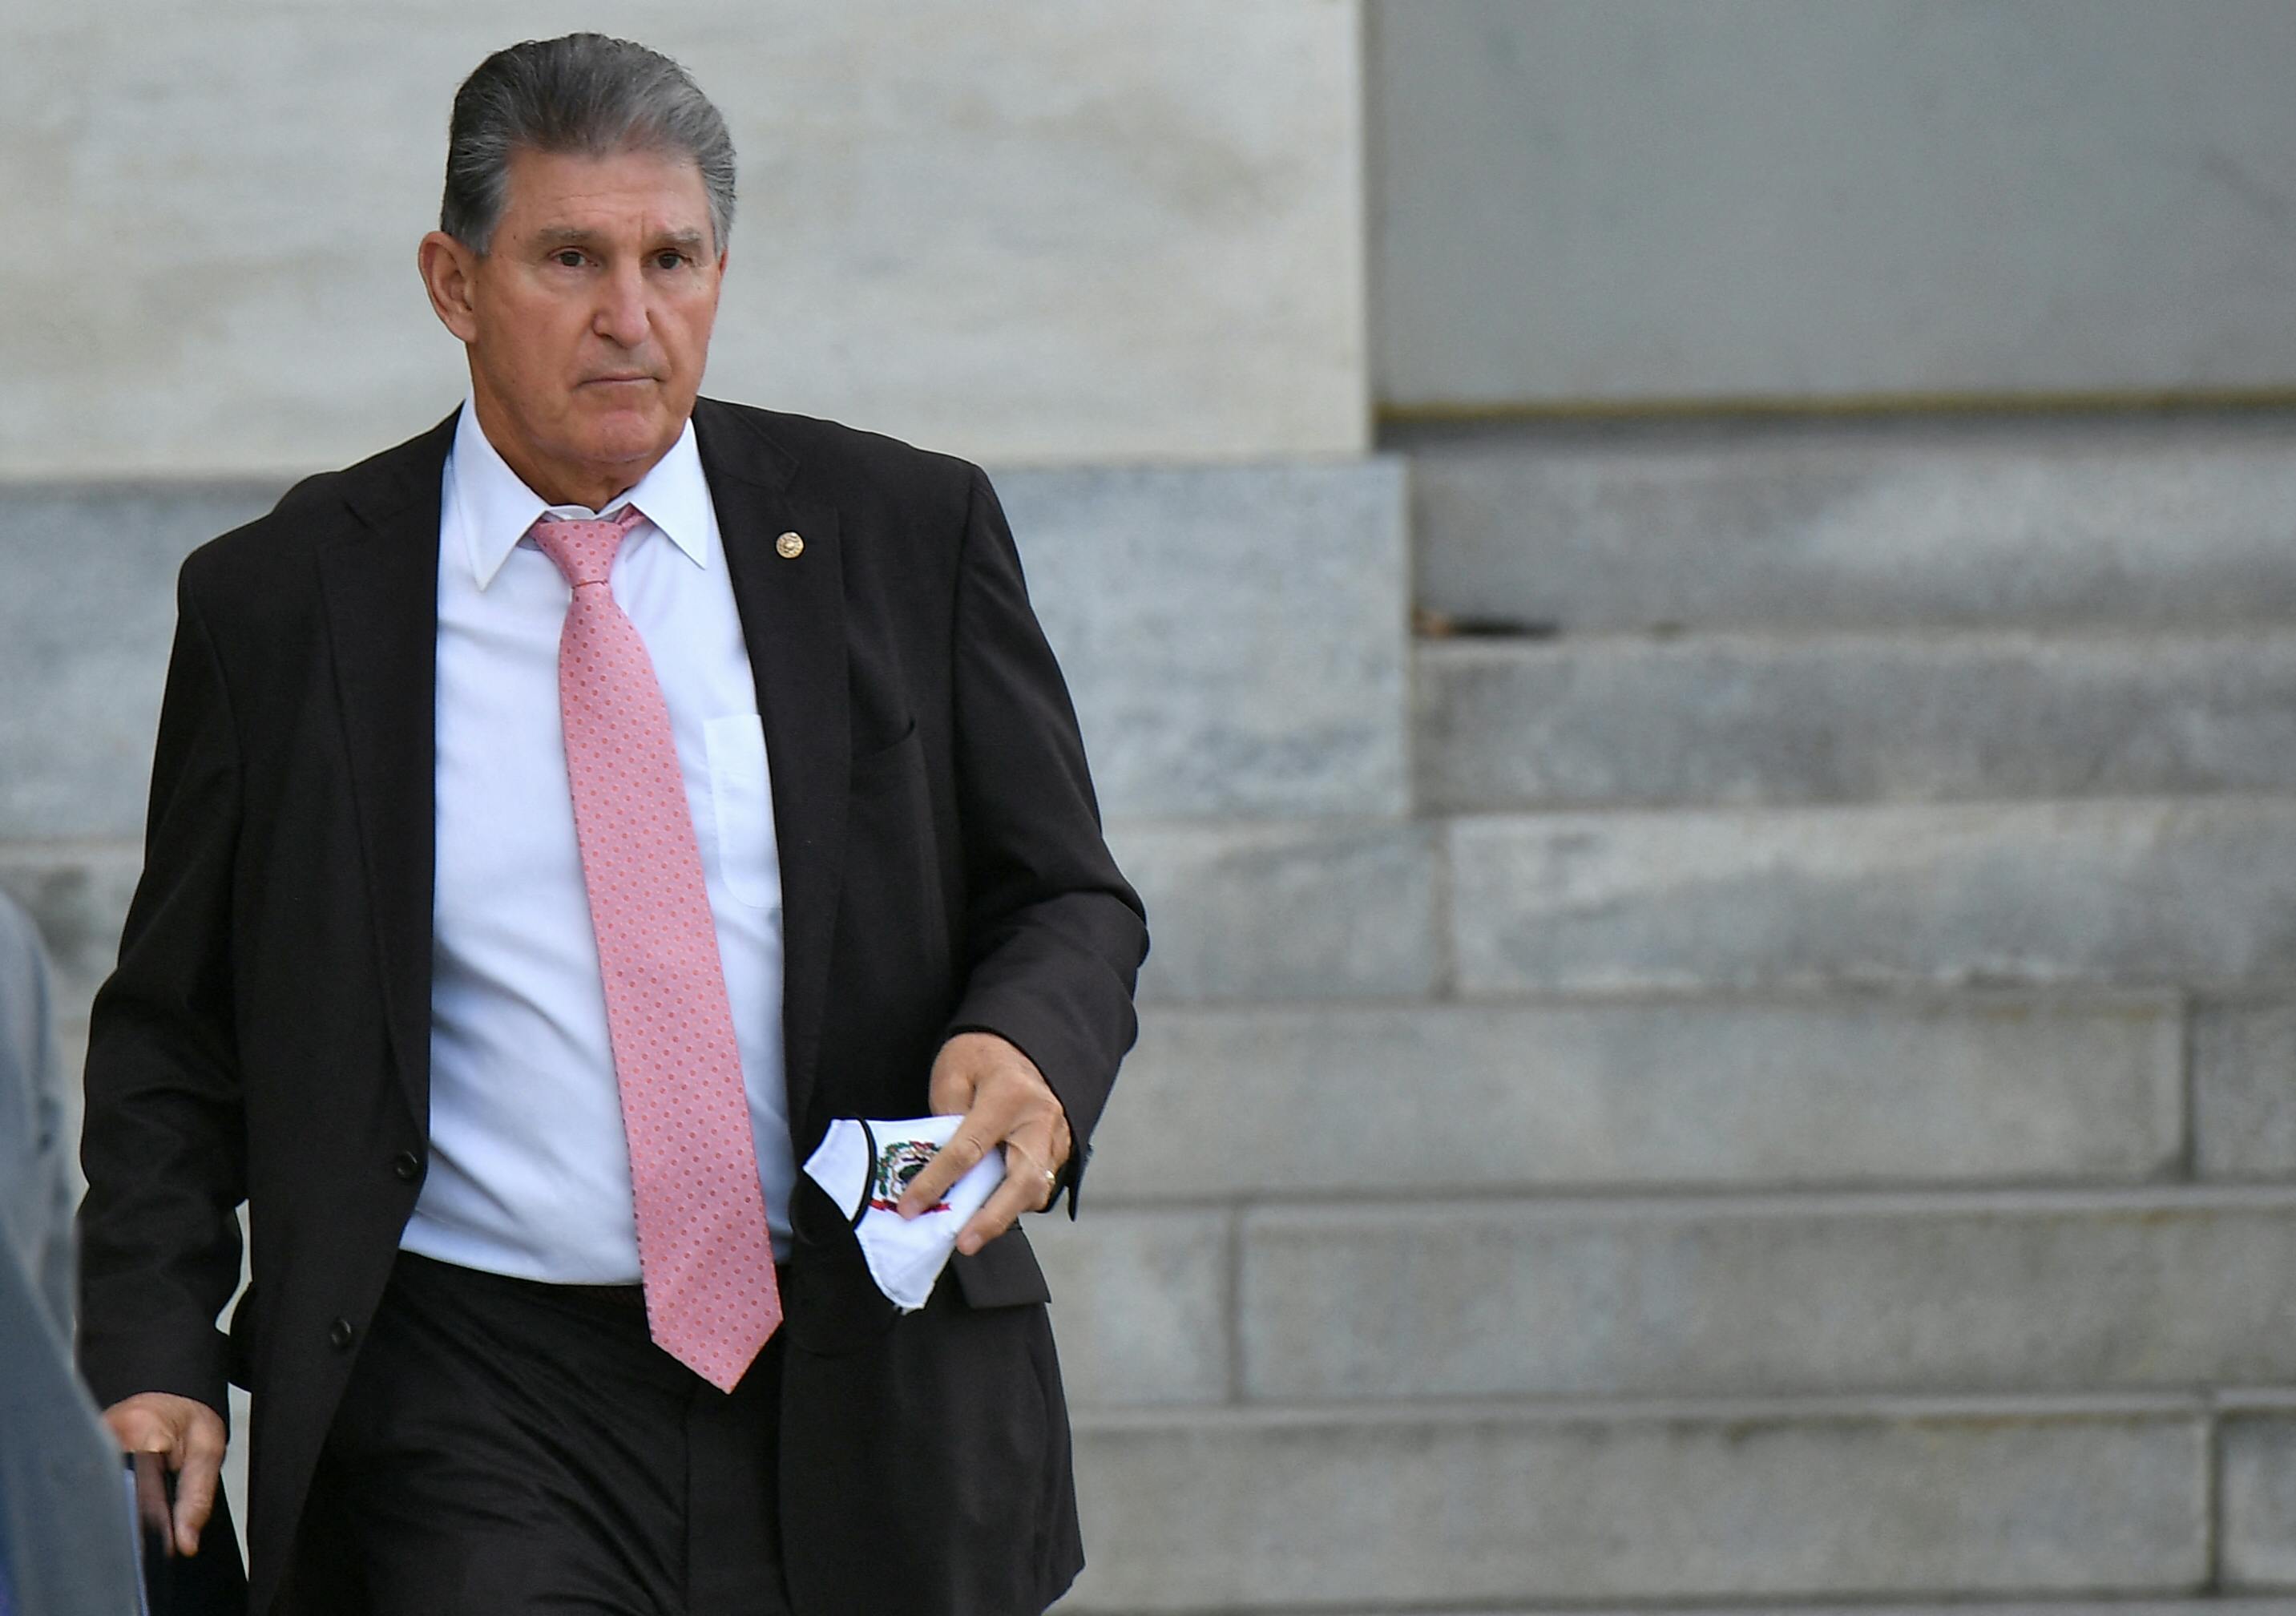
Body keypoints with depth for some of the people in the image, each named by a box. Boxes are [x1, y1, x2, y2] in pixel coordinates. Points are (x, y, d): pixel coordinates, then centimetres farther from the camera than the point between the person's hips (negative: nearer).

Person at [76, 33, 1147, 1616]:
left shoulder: (909, 534, 4)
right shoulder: (281, 602, 2)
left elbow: (1068, 906, 8)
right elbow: (176, 1030, 9)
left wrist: (1024, 1053, -15)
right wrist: (153, 1358, -4)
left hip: (862, 1413, 2)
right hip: (475, 1411, -2)